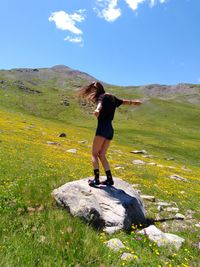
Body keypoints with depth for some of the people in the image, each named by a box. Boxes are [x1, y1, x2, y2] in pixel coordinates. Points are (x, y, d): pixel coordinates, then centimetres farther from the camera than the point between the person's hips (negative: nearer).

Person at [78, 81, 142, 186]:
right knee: (101, 155, 11)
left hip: (102, 128, -8)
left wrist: (97, 110, -50)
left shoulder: (102, 97, -3)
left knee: (94, 154, -1)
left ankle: (96, 179, -5)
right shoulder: (112, 98, 19)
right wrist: (134, 102, 52)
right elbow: (125, 101, 33)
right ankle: (109, 179, 11)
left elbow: (100, 104, -27)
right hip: (110, 129, 8)